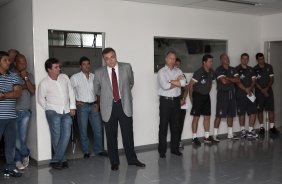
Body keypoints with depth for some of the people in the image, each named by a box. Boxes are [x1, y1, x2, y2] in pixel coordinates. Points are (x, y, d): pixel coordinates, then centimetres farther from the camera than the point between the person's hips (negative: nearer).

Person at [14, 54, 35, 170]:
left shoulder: (29, 76, 11)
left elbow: (33, 91, 0)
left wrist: (26, 78, -6)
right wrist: (23, 87, -6)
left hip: (26, 111, 2)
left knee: (22, 138, 2)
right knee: (15, 138, -2)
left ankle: (18, 159, 21)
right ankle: (25, 154, 21)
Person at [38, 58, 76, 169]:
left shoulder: (64, 77, 5)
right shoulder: (44, 83, -4)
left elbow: (71, 92, 11)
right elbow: (41, 99, 5)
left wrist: (72, 107, 6)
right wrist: (49, 110, 4)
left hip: (66, 111, 3)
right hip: (53, 111, -3)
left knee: (66, 135, -9)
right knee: (56, 136, -8)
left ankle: (55, 160, -4)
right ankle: (63, 159, 4)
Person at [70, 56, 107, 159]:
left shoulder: (94, 76, 7)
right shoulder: (75, 77, -2)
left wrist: (97, 103, 3)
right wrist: (75, 102, -5)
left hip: (93, 106, 3)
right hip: (82, 106, -3)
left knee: (98, 129, 5)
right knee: (83, 130, 4)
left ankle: (99, 150, 19)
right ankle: (86, 152, 17)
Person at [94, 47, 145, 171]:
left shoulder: (126, 67, 1)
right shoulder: (99, 72, -1)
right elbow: (97, 90, 14)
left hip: (124, 106, 0)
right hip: (109, 107, 0)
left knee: (128, 134, 8)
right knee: (111, 136, 8)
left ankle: (132, 159, 24)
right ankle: (114, 162, 23)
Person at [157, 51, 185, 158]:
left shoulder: (178, 71, 11)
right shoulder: (161, 72, -2)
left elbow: (183, 83, -6)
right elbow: (165, 86, -17)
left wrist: (171, 81, -12)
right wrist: (177, 82, -7)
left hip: (176, 100, 4)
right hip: (165, 101, -4)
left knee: (176, 126, 9)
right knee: (163, 126, 0)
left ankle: (175, 148, 21)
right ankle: (162, 150, 7)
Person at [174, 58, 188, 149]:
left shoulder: (183, 75, 14)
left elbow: (186, 89, 11)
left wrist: (183, 99, -5)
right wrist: (178, 100, -10)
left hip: (182, 104, 5)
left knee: (181, 124, 7)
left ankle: (178, 141, 17)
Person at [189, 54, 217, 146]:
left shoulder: (212, 72, 2)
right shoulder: (198, 72, -17)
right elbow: (191, 85, -13)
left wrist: (207, 92, 14)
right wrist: (191, 97, -9)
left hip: (206, 96, 7)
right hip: (197, 95, -6)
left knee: (207, 117, 8)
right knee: (196, 117, -2)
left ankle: (207, 137, 18)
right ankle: (194, 138, 6)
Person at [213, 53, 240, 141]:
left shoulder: (232, 69, 13)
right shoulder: (219, 70, -7)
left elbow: (238, 80, 0)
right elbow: (224, 81, -18)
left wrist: (228, 78, -12)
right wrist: (232, 80, -1)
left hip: (231, 93, 6)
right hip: (222, 93, -6)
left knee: (231, 114, 11)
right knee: (219, 115, -6)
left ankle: (230, 134, 21)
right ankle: (215, 135, 0)